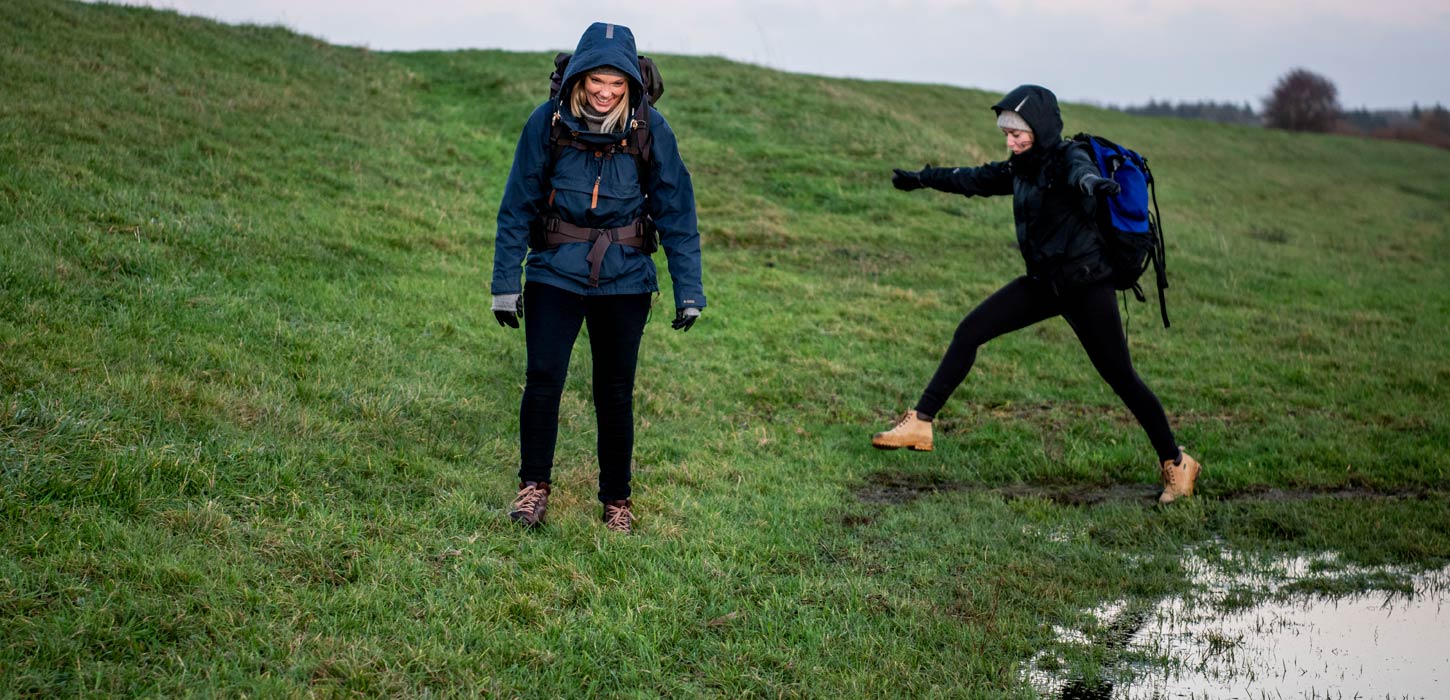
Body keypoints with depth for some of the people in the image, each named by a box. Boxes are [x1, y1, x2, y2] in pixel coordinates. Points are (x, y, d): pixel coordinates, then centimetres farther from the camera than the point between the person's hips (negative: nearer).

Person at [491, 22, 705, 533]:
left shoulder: (650, 131, -8)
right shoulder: (547, 123, -8)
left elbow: (677, 213, -1)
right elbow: (516, 207, 0)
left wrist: (689, 291, -3)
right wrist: (504, 283, -2)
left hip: (624, 280, 0)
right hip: (554, 274, 0)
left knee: (615, 392, 6)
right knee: (543, 378, -10)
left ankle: (617, 499, 21)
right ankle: (534, 486, 8)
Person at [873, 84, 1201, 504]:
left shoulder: (1067, 157, -13)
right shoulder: (1021, 168, 8)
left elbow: (1082, 171, -38)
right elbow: (974, 179, 25)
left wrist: (1092, 184, -63)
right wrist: (921, 179, 37)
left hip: (1085, 284, -7)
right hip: (1044, 282, 7)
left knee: (1120, 377, -5)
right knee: (969, 332, -1)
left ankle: (1176, 464, 9)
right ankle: (921, 424, 2)